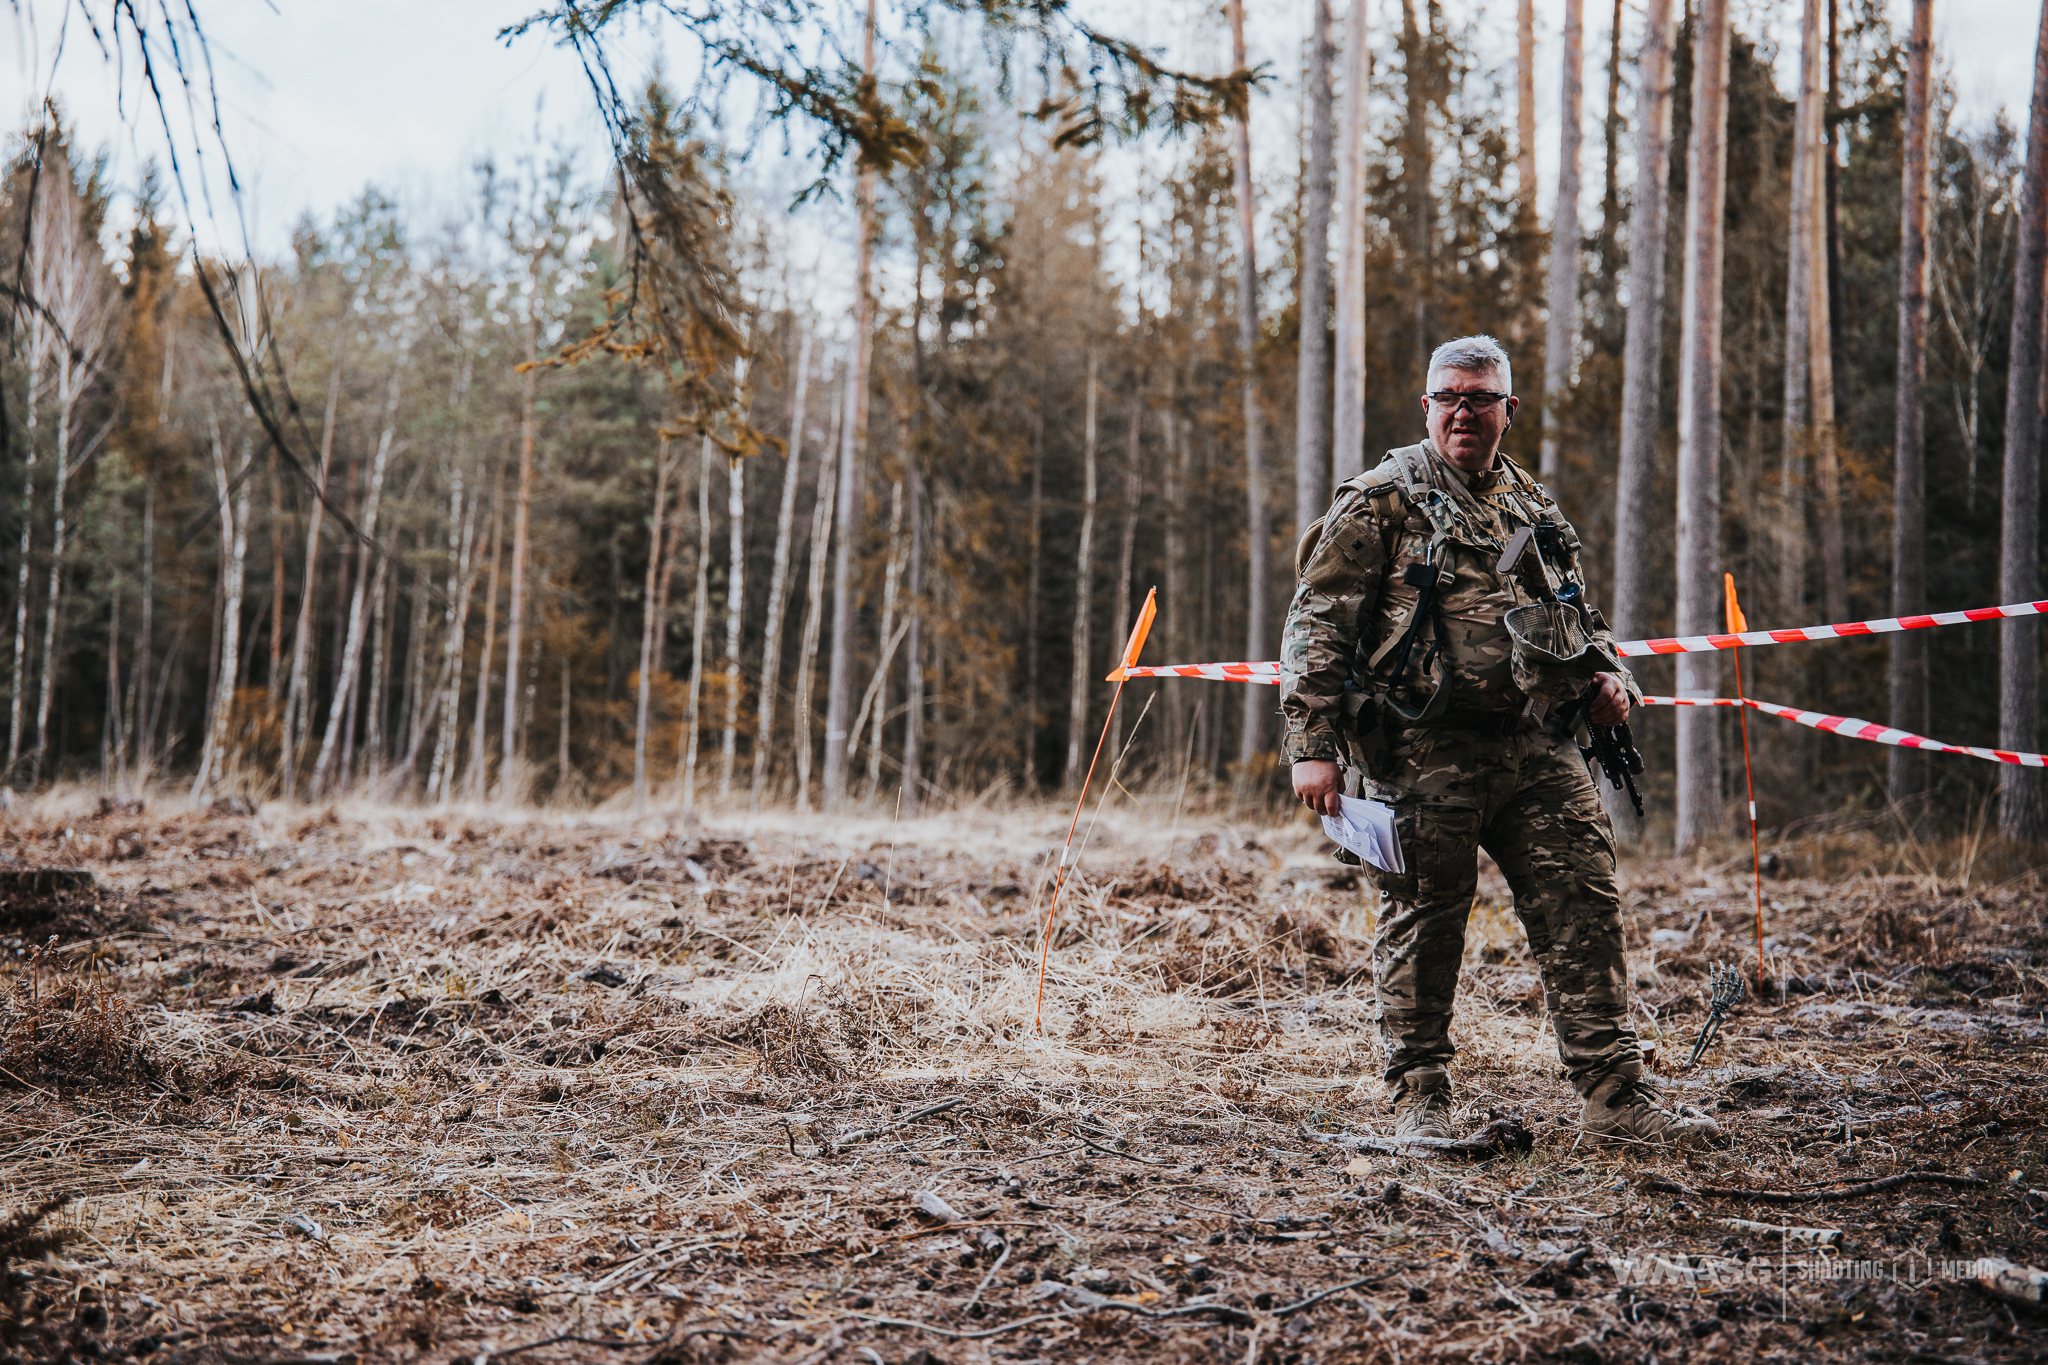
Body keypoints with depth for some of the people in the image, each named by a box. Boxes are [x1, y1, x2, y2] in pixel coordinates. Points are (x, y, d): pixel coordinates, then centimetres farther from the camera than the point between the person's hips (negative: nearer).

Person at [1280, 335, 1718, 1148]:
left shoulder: (1536, 510, 18)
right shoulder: (1381, 500, 0)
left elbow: (1579, 615, 30)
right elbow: (1317, 624, -4)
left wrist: (1607, 674, 8)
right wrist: (1312, 745, -12)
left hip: (1534, 744, 5)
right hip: (1422, 750, -5)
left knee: (1584, 906, 0)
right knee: (1422, 925, 2)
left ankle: (1615, 1094, 6)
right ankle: (1419, 1099, 15)